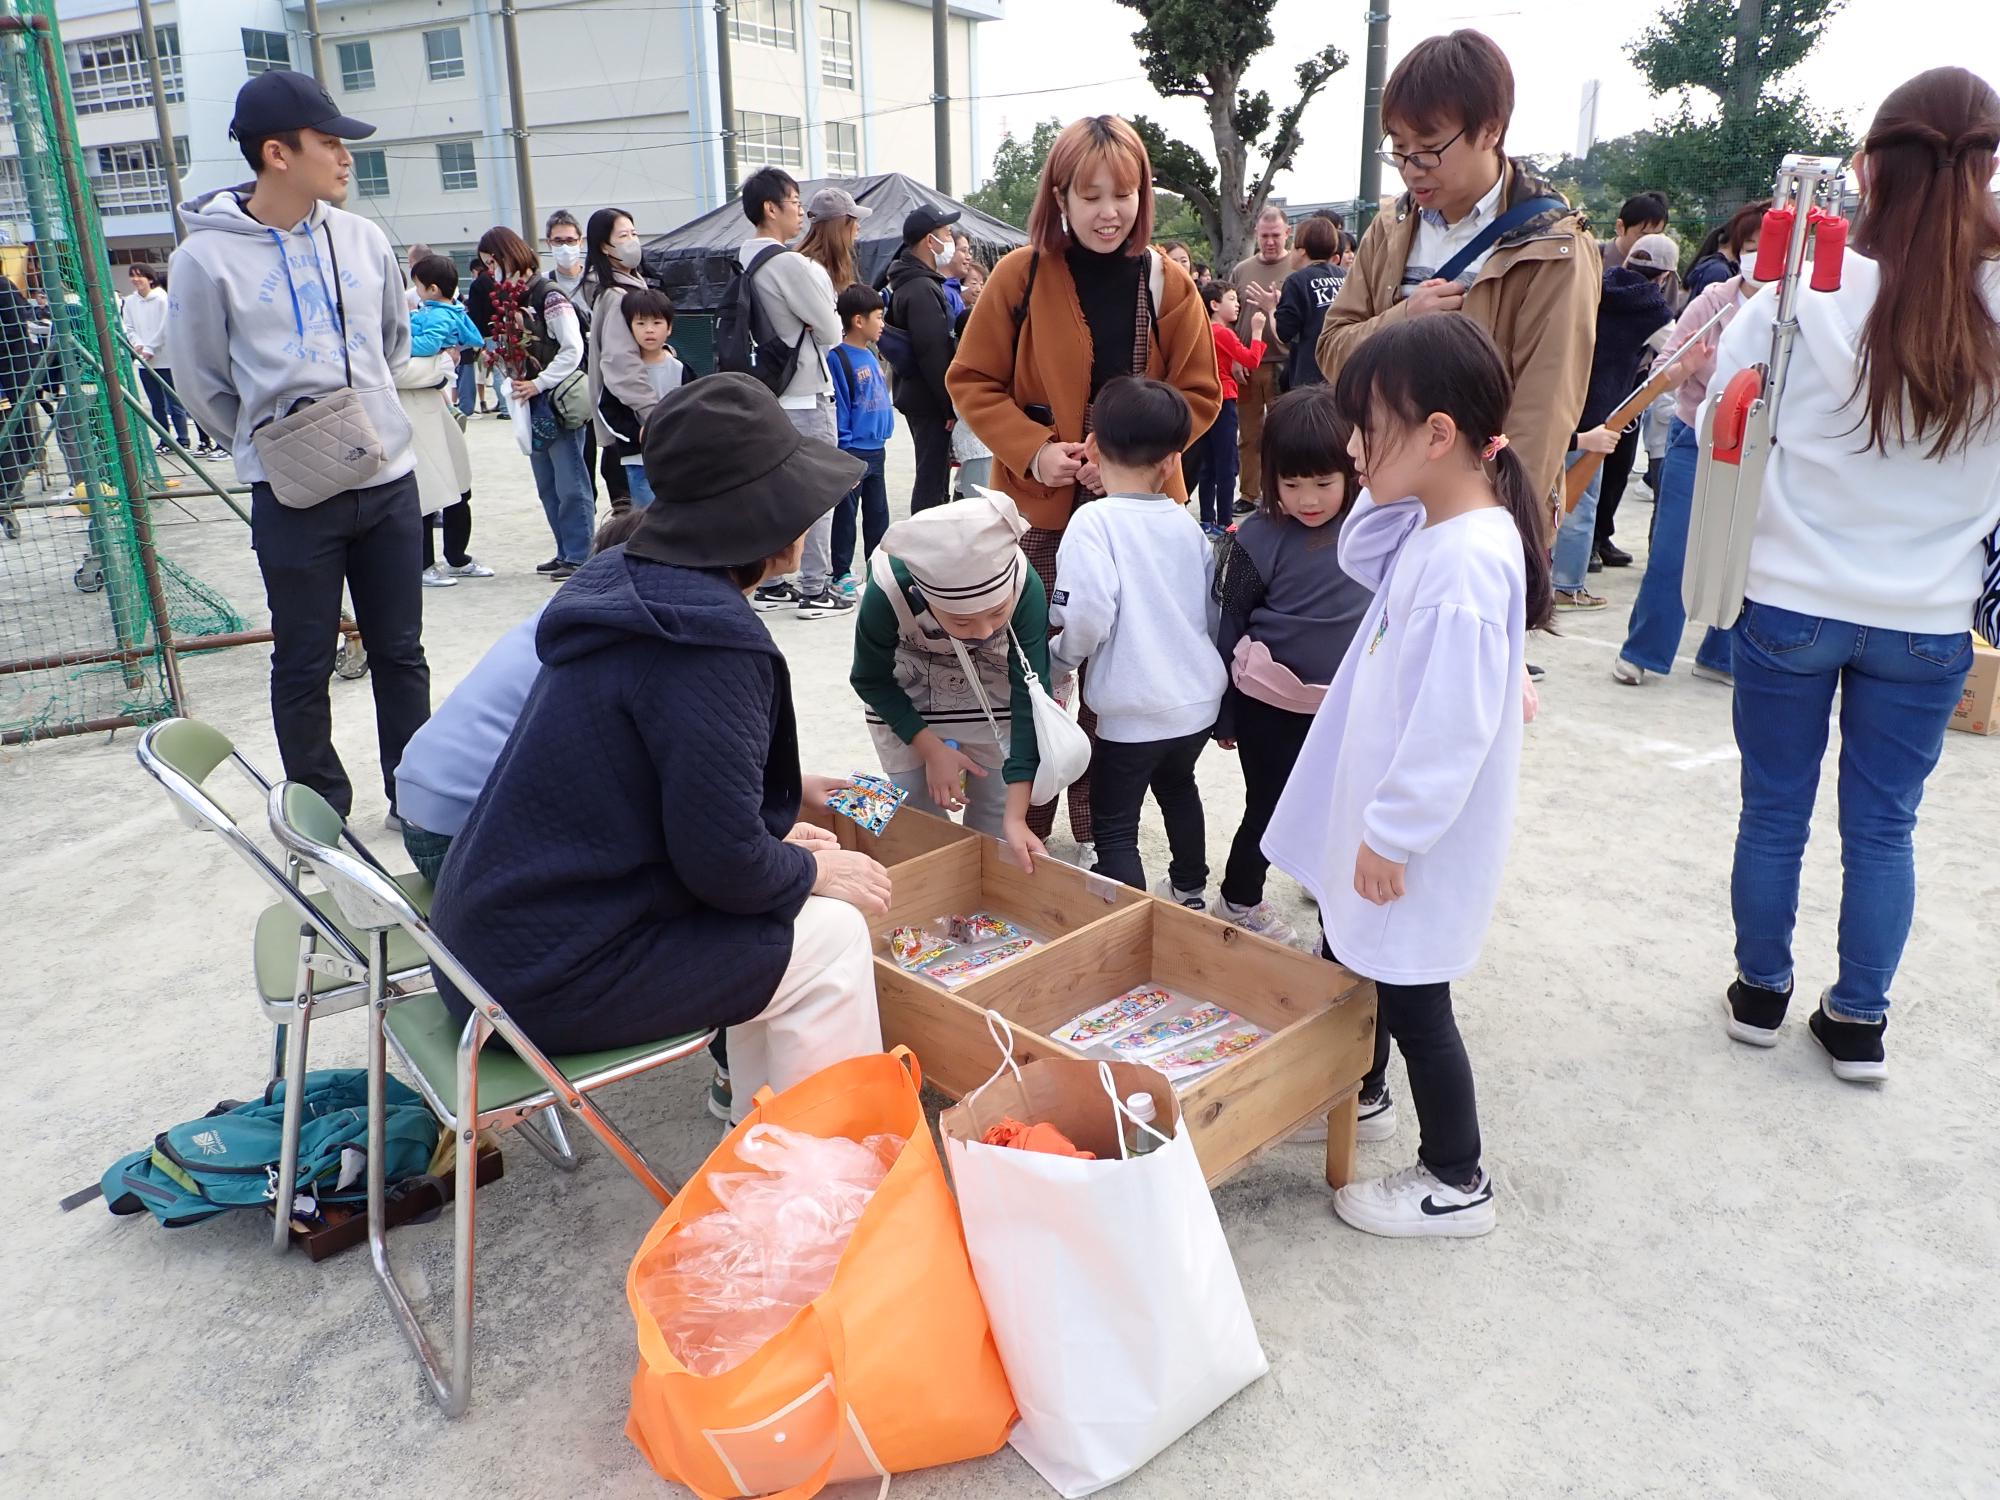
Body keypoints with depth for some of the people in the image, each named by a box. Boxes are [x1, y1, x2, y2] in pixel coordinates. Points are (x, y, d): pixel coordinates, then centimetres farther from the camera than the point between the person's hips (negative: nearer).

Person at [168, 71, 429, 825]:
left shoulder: (361, 238, 2)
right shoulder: (207, 257, -9)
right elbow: (202, 384, 0)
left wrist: (368, 411, 12)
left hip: (388, 479, 4)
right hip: (292, 494, -3)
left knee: (401, 653, 12)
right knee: (305, 664, 6)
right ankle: (323, 812, 21)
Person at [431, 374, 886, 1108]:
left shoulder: (632, 588, 5)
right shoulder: (708, 641, -22)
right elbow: (724, 866, -21)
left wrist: (773, 841, 11)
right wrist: (814, 870, -3)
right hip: (547, 973, -9)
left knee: (808, 910, 17)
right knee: (831, 936, -2)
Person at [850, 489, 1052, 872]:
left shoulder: (1024, 587, -35)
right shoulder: (887, 593, -35)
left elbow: (1030, 696, -30)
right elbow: (871, 681, -15)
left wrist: (1016, 817, -33)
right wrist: (932, 749, -19)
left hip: (995, 698, 1)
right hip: (906, 703, 0)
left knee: (994, 821, 3)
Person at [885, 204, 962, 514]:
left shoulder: (907, 283, 15)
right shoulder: (923, 289, -18)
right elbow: (934, 353, -23)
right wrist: (952, 404, -19)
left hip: (915, 394, 11)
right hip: (929, 399, -11)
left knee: (935, 474, 19)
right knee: (932, 479, -6)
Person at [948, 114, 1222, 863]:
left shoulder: (1168, 286, -1)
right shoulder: (1020, 275, -5)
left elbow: (1198, 395, 3)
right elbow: (972, 381, -1)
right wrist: (1032, 451, -16)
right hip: (1041, 507, -1)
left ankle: (1100, 821, 25)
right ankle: (1025, 814, 22)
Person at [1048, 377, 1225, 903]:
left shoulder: (1095, 521, -16)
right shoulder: (1185, 522, 3)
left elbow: (1086, 617, -25)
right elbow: (1212, 607, 12)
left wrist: (1057, 664, -6)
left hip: (1135, 712, -7)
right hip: (1199, 699, 7)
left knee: (1115, 827, 5)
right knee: (1177, 786, 31)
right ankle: (1190, 892, 48)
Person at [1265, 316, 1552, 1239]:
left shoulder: (1470, 561, -29)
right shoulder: (1429, 528, 0)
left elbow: (1453, 727, -29)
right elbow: (1360, 560, 17)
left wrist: (1393, 835, -21)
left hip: (1414, 837, -10)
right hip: (1379, 813, 10)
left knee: (1411, 1000, 7)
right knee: (1350, 960, 26)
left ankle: (1456, 1183, 27)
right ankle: (1362, 1095, 50)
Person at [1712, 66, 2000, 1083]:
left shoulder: (1808, 291, -13)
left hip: (1792, 605, -1)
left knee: (1774, 809, 14)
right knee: (1882, 827, 14)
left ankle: (1761, 993, 30)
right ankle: (1859, 1022, 27)